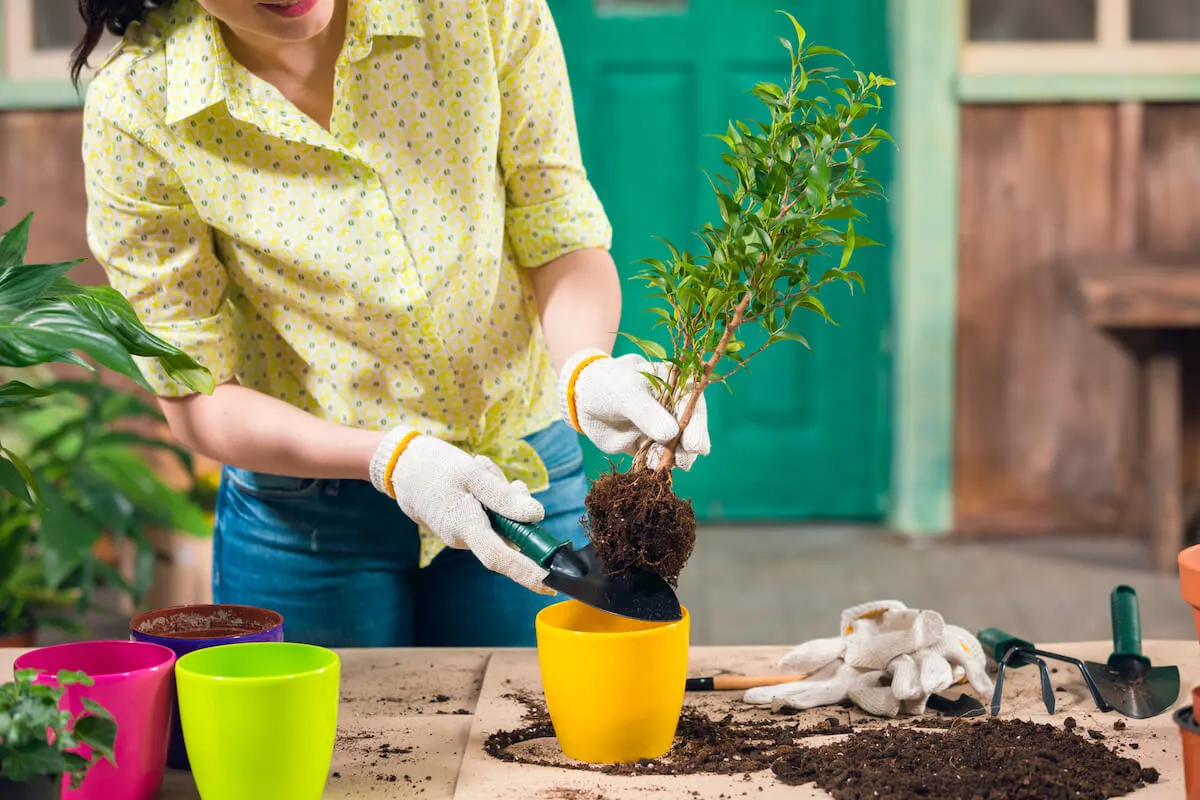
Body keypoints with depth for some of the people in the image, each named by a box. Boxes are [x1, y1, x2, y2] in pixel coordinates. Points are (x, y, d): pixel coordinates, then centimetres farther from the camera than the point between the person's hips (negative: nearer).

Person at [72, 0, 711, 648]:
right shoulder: (134, 110, -18)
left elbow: (565, 240, -7)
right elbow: (193, 397, -13)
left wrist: (588, 371, -28)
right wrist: (391, 460, -27)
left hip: (522, 474, 2)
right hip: (305, 515, -1)